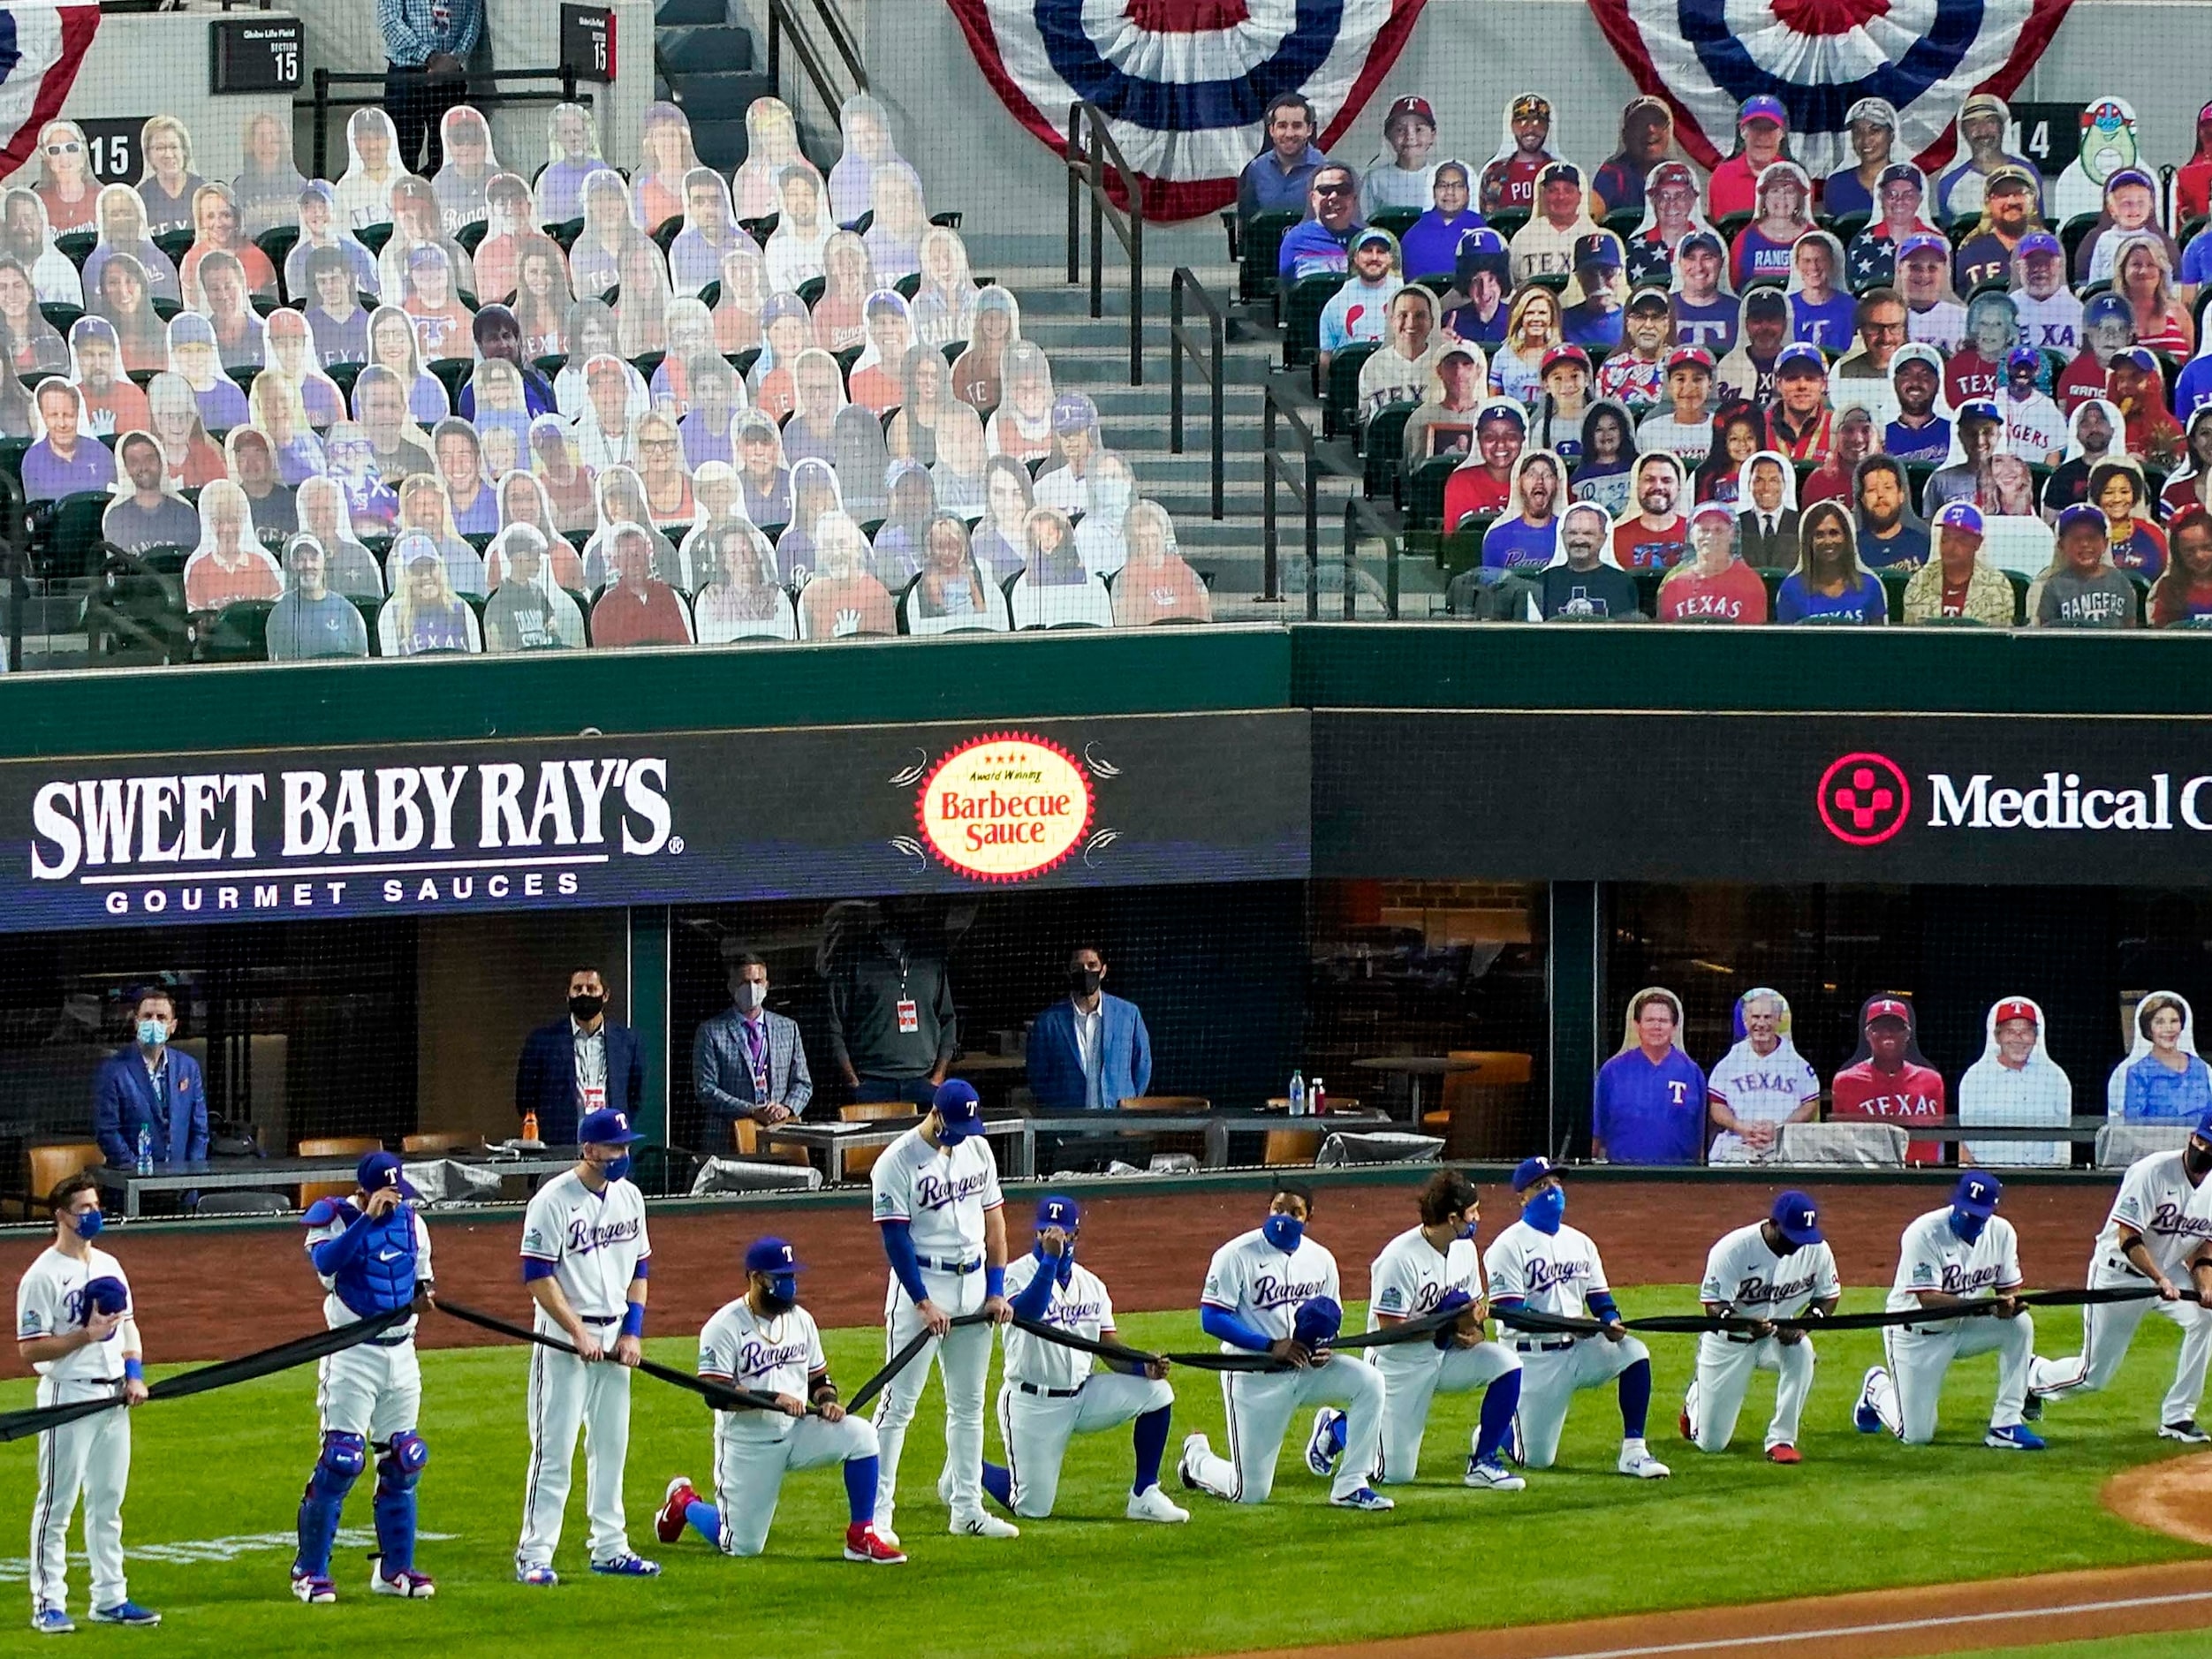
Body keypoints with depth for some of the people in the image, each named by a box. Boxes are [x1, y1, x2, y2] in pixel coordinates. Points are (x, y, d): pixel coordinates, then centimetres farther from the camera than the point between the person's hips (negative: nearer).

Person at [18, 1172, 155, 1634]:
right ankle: (48, 1604, 0)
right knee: (57, 1504, -3)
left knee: (108, 1502, 12)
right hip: (68, 1396, -7)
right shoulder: (42, 1276, -12)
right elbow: (30, 1350, -15)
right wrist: (85, 1336, -22)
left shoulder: (108, 1266, 12)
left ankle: (110, 1599, 19)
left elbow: (128, 1324, 20)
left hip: (114, 1397, 7)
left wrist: (134, 1374, 5)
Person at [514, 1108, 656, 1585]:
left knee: (611, 1446, 11)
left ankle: (610, 1549, 19)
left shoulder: (629, 1197, 7)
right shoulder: (553, 1201, -13)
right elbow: (538, 1276, -15)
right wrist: (579, 1333, -18)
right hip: (563, 1334, -7)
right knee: (554, 1450, -7)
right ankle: (534, 1555, -5)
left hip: (614, 1337, 7)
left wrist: (632, 1333, 3)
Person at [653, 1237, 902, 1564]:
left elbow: (818, 1377, 14)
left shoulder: (801, 1320, 6)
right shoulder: (724, 1327, -14)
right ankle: (685, 1503, 30)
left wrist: (827, 1401, -9)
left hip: (797, 1432, 5)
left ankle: (861, 1537, -12)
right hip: (747, 1445, -5)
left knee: (861, 1434, -21)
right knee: (743, 1547, -1)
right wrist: (773, 1398, -30)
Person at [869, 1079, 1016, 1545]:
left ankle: (967, 1509, 17)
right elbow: (895, 1236, -15)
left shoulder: (977, 1148, 7)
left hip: (974, 1284, 6)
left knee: (968, 1403, 11)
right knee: (899, 1403, -7)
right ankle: (876, 1512, -6)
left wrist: (996, 1291, 6)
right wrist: (924, 1304, -18)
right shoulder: (898, 1161, -13)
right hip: (920, 1283, -6)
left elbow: (993, 1218, 12)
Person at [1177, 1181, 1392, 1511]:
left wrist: (1326, 1348, -10)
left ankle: (1350, 1486, -10)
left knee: (1370, 1382, -21)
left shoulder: (1320, 1260, 4)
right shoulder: (1237, 1255, -12)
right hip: (1254, 1379, -5)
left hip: (1306, 1369, 5)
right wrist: (1271, 1346, -25)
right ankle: (1197, 1458, 32)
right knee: (1250, 1493, -3)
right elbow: (1212, 1319, -16)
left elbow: (1330, 1319, 14)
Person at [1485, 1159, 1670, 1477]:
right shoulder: (1509, 1246, -9)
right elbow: (1509, 1311, -18)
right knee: (1536, 1459, -5)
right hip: (1534, 1359, -5)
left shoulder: (1579, 1243, 11)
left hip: (1579, 1348, 5)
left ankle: (1633, 1451, -18)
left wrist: (1611, 1322, -13)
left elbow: (1599, 1297, 11)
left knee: (1634, 1353, -22)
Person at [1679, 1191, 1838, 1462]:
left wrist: (1804, 1323, -25)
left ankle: (1781, 1440, -22)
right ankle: (1696, 1400, 41)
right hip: (1730, 1341, -2)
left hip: (1778, 1335, 2)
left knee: (1801, 1352, -36)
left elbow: (1829, 1296, -3)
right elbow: (1714, 1307, -27)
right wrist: (1745, 1324, -49)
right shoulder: (1733, 1249, -28)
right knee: (1711, 1443, 3)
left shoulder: (1817, 1249, -17)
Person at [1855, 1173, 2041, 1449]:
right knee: (1917, 1436, -5)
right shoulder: (1925, 1233, -26)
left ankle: (2006, 1425, -14)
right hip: (1917, 1333, -5)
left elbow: (2009, 1288, -1)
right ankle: (1877, 1389, 30)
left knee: (2020, 1323, -22)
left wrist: (2008, 1303, -27)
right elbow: (1928, 1299, -31)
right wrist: (1982, 1305, -44)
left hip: (1965, 1328, 5)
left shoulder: (2001, 1232, -9)